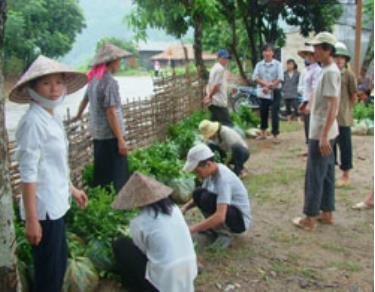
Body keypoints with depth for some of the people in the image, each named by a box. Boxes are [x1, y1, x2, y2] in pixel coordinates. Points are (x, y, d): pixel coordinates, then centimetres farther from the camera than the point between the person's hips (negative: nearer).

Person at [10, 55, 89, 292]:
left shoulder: (53, 117, 6)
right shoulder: (33, 121, -21)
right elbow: (29, 173, -22)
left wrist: (71, 189, 25)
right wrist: (31, 219, -22)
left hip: (55, 204, 9)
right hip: (43, 208, -9)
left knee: (60, 261, 22)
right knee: (49, 271, 6)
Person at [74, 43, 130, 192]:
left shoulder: (94, 78, 9)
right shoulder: (109, 81, -16)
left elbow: (85, 100, 25)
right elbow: (111, 113, -20)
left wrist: (78, 116, 44)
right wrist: (120, 140, -20)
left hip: (97, 133, 8)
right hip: (110, 135, -8)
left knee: (101, 173, 16)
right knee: (119, 175, -4)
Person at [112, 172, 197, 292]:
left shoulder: (139, 222, -12)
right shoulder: (174, 208, 4)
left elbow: (142, 251, 4)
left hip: (165, 280, -6)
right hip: (189, 274, 6)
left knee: (120, 244, 8)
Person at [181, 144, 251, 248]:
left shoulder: (223, 179, -31)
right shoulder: (212, 171, -5)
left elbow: (220, 216, -40)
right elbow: (199, 196, 11)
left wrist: (192, 229, -37)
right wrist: (185, 207, -8)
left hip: (241, 220, -8)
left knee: (208, 199, -30)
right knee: (198, 193, -6)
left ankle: (225, 233, -9)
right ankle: (215, 229, 6)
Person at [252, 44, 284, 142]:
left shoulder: (277, 64, -1)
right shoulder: (259, 64, 7)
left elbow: (280, 78, -9)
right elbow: (255, 77, -1)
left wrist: (270, 86, -15)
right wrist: (265, 84, -15)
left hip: (275, 92, -3)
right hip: (263, 93, 3)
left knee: (275, 113, -6)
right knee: (263, 113, 12)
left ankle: (275, 135, -3)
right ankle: (263, 133, 27)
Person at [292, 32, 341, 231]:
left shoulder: (330, 72, -18)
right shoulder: (328, 70, 13)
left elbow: (333, 106, -23)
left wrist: (323, 136, -25)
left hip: (321, 133, -10)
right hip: (323, 132, 10)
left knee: (315, 176, -3)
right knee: (326, 174, 15)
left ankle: (310, 219, 5)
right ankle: (327, 213, 25)